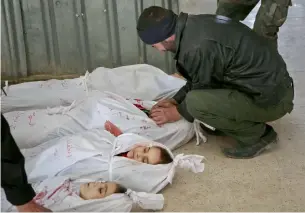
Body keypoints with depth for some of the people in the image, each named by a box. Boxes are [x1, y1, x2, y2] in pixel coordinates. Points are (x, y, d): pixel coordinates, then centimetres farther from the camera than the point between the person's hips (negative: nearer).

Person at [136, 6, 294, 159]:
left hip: (271, 98, -9)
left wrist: (176, 113, 3)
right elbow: (198, 79, 15)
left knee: (196, 102, -23)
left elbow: (204, 90, -11)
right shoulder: (195, 26, 2)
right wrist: (175, 101, 12)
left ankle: (258, 134, -4)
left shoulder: (198, 47, -26)